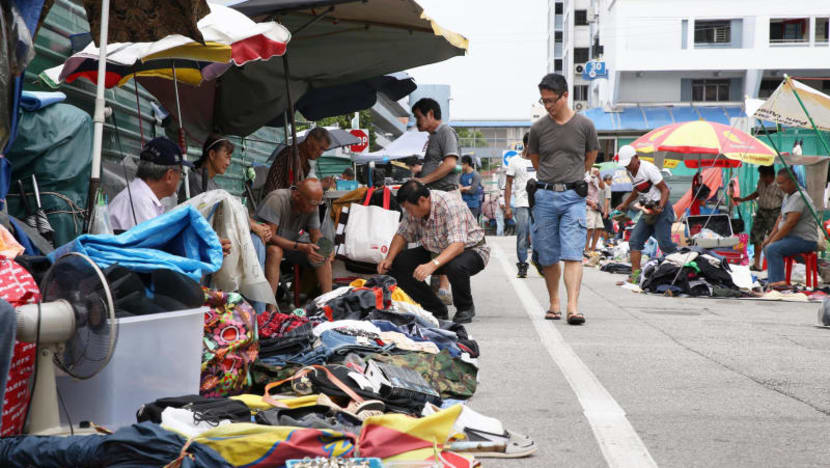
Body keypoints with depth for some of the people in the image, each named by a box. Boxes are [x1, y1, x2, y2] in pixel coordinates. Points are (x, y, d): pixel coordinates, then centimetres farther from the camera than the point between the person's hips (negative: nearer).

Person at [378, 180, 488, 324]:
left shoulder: (449, 204, -31)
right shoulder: (414, 209, -9)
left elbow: (458, 245, -39)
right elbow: (402, 234, 3)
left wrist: (432, 265, -53)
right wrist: (389, 258, -16)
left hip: (470, 249, -7)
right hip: (436, 252, 7)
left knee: (455, 267, -41)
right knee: (397, 264, -12)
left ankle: (465, 308, -8)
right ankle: (437, 310, 0)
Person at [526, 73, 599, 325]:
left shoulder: (584, 125, 1)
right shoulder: (538, 128, 4)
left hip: (573, 197, -2)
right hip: (545, 196, 2)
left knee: (573, 254, -12)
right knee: (548, 257, 6)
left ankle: (573, 307, -19)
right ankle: (554, 304, 19)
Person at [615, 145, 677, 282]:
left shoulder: (648, 169, -15)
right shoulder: (630, 171, 11)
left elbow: (665, 189, -14)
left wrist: (660, 207, -26)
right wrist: (625, 204, 26)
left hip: (661, 210, -8)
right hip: (647, 211, 8)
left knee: (664, 243, -14)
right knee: (635, 241, -1)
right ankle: (635, 274, -2)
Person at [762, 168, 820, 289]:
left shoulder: (799, 197, -18)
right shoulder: (788, 195, 15)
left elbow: (790, 223, -24)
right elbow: (780, 218, 19)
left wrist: (773, 240, -19)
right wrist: (770, 238, 9)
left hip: (805, 240, -11)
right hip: (793, 237, 11)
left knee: (772, 249, -26)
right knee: (767, 247, 17)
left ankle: (778, 281, -27)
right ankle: (771, 281, 10)